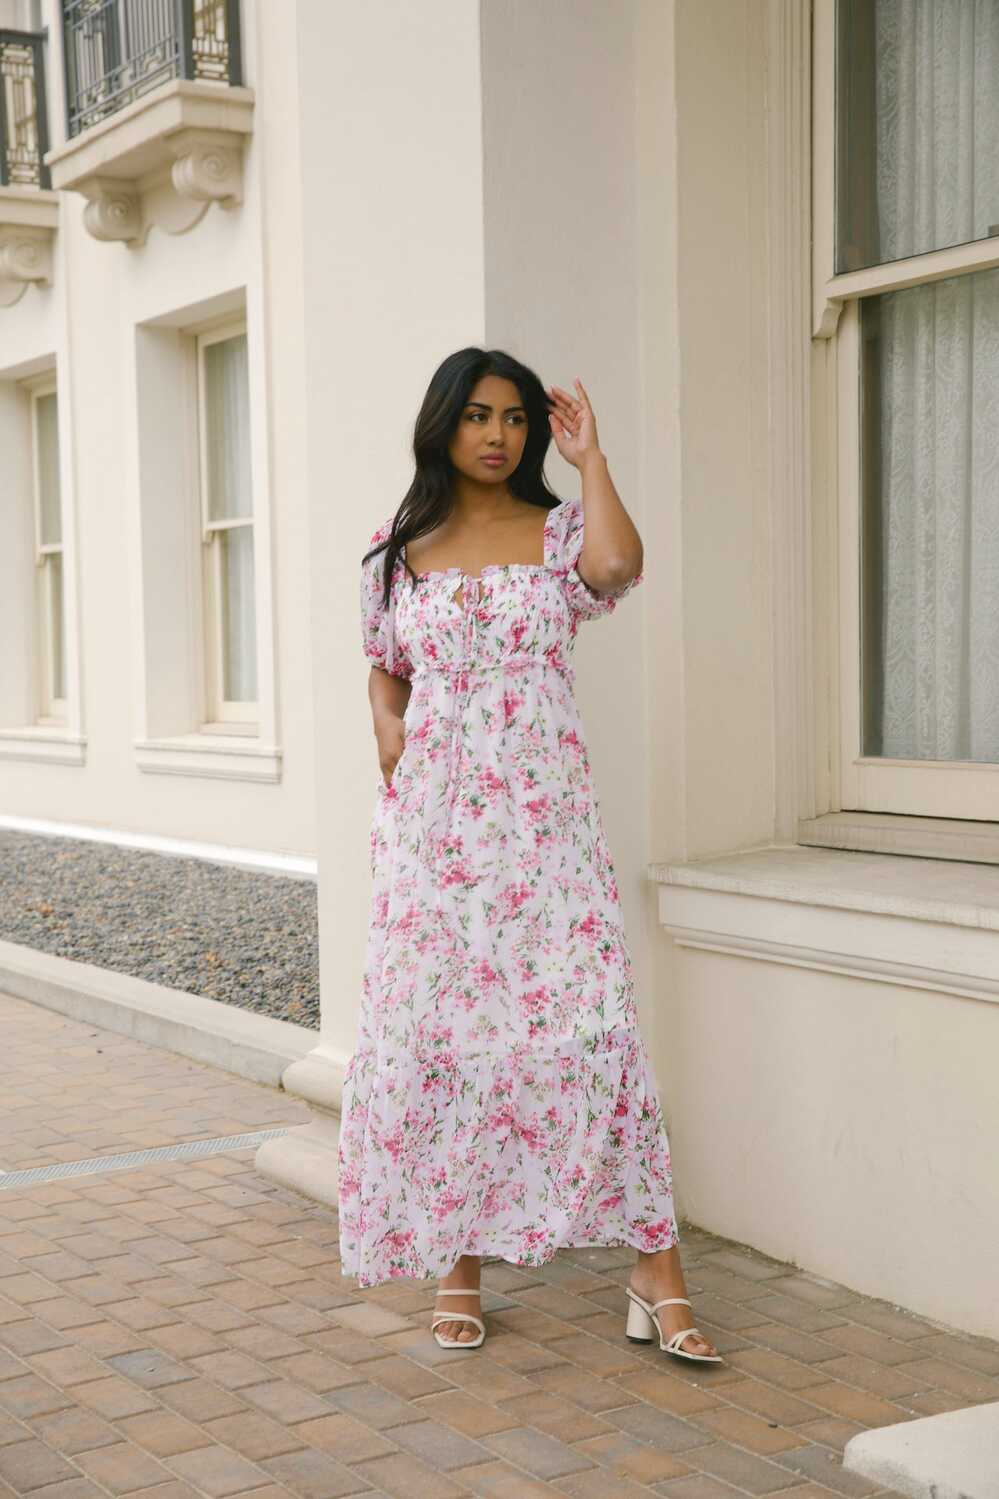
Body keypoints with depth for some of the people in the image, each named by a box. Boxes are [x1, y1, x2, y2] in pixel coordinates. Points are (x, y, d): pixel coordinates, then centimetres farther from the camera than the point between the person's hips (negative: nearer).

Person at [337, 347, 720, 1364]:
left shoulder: (560, 532, 4)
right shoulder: (398, 548, 11)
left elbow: (617, 567, -20)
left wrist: (589, 456, -8)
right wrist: (389, 733, 1)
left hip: (543, 815, -2)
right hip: (431, 818, 2)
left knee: (584, 1021, -9)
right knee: (434, 1031, 3)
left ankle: (656, 1276, -1)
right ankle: (456, 1266, 18)